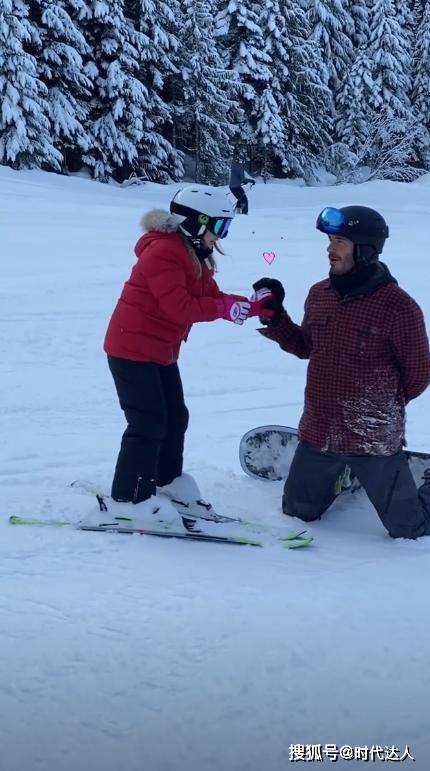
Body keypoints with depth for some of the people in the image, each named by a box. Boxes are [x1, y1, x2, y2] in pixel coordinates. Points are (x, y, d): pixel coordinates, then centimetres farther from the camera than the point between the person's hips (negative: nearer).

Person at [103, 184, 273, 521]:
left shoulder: (195, 256, 12)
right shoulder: (163, 253, -22)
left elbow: (213, 297, 8)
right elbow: (180, 306, -29)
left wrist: (253, 306, -7)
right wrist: (226, 308, -28)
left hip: (161, 352, 10)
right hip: (132, 349, -10)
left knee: (175, 417, 17)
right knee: (148, 423, -10)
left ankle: (167, 478, 36)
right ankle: (128, 500, -4)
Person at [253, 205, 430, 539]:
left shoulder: (398, 306, -18)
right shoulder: (319, 294, 1)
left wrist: (383, 405, 5)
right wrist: (274, 317, 1)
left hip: (373, 439, -5)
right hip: (318, 433, 6)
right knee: (297, 512, 19)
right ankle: (343, 478, 45)